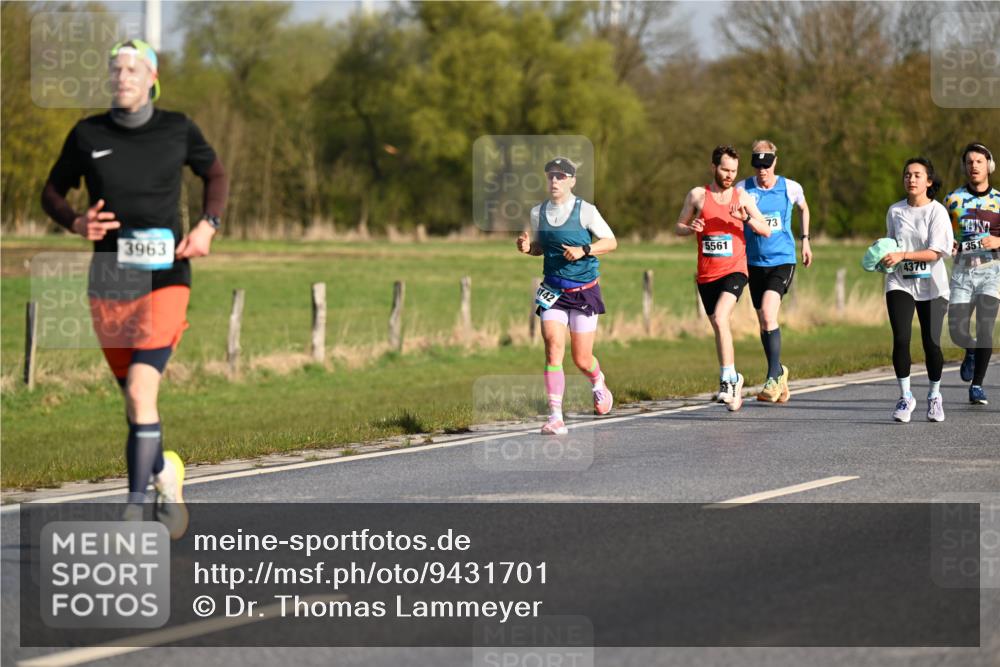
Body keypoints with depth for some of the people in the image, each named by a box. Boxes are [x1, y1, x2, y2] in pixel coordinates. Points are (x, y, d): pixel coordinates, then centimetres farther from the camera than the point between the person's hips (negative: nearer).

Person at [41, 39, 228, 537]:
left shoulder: (177, 130, 1)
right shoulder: (87, 135, 2)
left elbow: (215, 174, 18)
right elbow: (52, 192, 14)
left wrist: (207, 225, 1)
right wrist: (76, 223, -8)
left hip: (165, 277, -3)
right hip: (109, 282, 3)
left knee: (141, 389, -19)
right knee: (133, 394, 13)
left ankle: (135, 509, -17)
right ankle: (165, 472, 40)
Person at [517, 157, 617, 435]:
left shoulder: (585, 210, -8)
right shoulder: (538, 212, 4)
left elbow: (611, 242, -3)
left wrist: (583, 251, -19)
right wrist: (527, 247, -5)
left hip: (584, 290, -2)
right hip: (552, 291, 2)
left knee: (582, 359, 4)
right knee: (553, 347, -16)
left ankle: (598, 383, 42)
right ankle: (556, 418, -18)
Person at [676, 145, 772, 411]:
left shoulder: (742, 197, 2)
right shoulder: (697, 195, 3)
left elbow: (766, 231, 3)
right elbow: (679, 227, 11)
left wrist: (746, 218, -16)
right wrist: (691, 228, -12)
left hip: (734, 270, -3)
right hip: (706, 274, 3)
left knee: (720, 319, -24)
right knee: (719, 328, 11)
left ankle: (727, 379, -24)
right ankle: (733, 379, 28)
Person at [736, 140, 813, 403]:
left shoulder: (791, 188, -2)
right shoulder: (743, 189, -2)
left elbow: (804, 208, 19)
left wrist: (805, 240, 20)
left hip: (782, 260, -3)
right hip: (754, 262, 3)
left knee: (768, 314, -21)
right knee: (763, 323, 8)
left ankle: (774, 376, -17)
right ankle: (779, 374, 26)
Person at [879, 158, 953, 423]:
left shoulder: (937, 211, -6)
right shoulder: (895, 211, 7)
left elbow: (936, 252, -13)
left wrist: (903, 256, -23)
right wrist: (885, 257, -1)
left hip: (931, 285, -2)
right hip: (900, 284, 2)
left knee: (932, 343, -4)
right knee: (901, 339, -13)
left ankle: (934, 395, 19)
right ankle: (905, 396, 0)